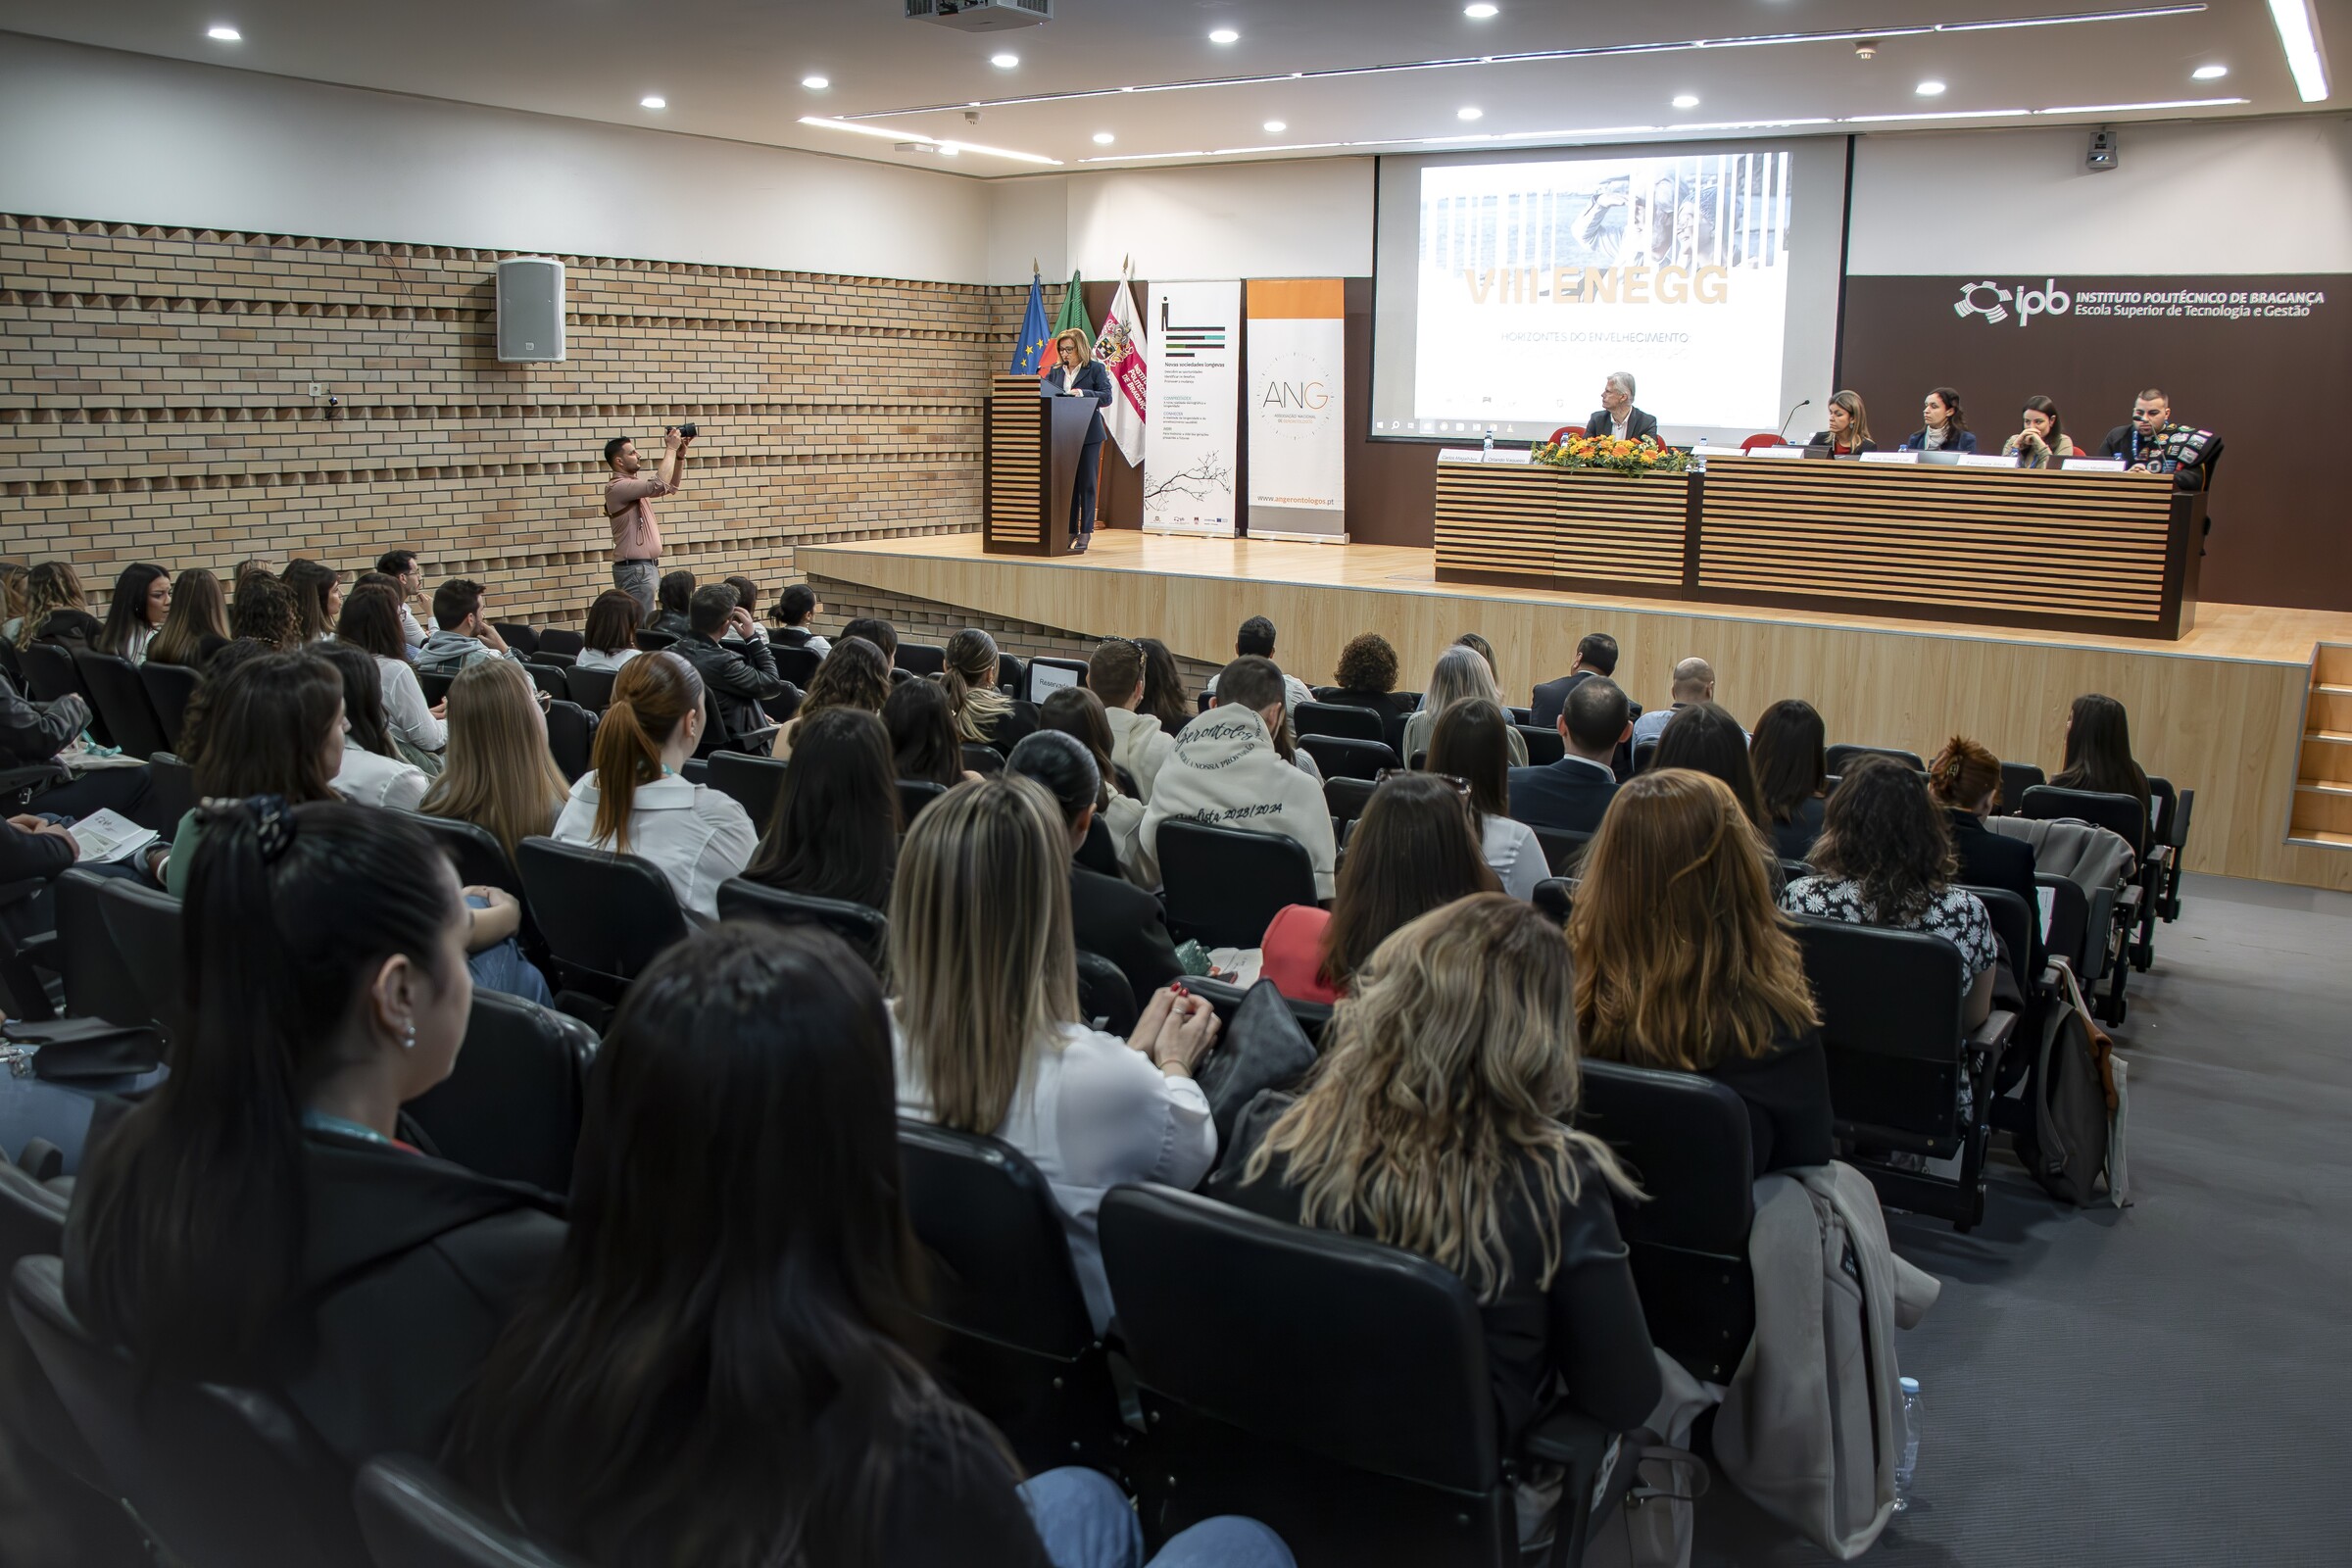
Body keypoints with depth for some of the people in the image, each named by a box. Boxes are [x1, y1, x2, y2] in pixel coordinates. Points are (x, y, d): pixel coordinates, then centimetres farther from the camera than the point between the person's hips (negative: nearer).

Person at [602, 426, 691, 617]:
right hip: (635, 569, -10)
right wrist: (670, 449, -16)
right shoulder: (617, 487, -15)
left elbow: (672, 486, 23)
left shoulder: (634, 483, 15)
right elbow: (660, 485, -26)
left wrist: (680, 455, 8)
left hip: (645, 566, 10)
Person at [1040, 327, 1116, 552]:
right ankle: (1069, 531, 11)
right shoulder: (1054, 371, 13)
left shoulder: (1095, 369, -1)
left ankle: (1085, 532, 4)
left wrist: (1083, 393, -23)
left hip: (1087, 435, -4)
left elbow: (1106, 397, -9)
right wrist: (1041, 391, -9)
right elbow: (1046, 394, 13)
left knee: (1086, 483, 0)